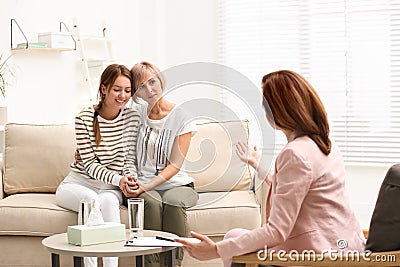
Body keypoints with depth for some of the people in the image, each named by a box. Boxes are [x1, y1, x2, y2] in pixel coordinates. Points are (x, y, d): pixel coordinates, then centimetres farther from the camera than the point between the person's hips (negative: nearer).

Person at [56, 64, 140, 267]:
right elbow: (89, 164, -13)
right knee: (92, 199, -34)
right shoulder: (84, 118, -11)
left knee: (109, 200, -32)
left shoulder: (132, 117, 0)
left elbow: (129, 159, 1)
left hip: (109, 188, 2)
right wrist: (117, 179, -28)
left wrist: (129, 177, -22)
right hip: (78, 182, -2)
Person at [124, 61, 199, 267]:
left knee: (173, 203, -36)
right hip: (143, 186, 1)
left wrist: (148, 185, -20)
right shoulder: (137, 113, 8)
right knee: (152, 203, -34)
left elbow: (175, 165, -6)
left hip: (176, 183, -1)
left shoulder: (182, 117, -1)